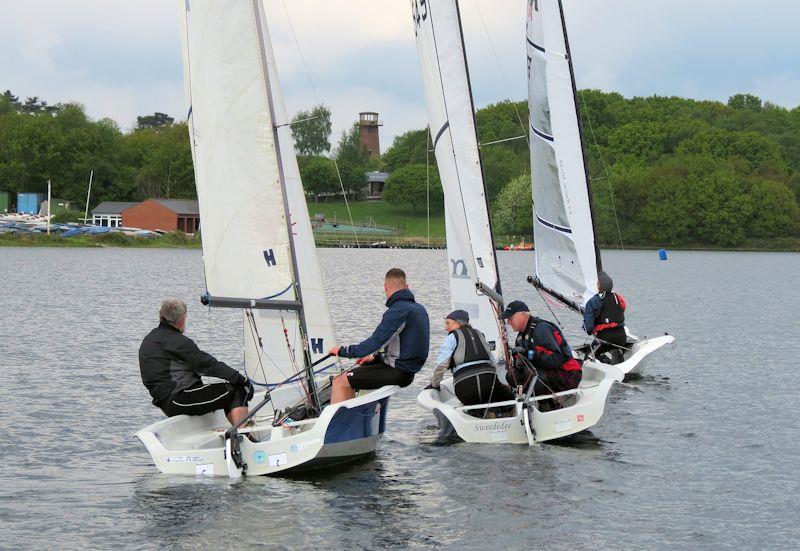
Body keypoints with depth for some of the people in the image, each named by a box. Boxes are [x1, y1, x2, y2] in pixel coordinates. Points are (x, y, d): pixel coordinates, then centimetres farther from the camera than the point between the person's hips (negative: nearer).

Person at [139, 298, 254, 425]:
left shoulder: (148, 340, 17)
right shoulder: (177, 341, -13)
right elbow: (206, 364, -15)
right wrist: (239, 377, -12)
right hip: (180, 400, -10)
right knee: (237, 390, -7)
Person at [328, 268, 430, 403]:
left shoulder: (398, 311, -20)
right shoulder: (419, 309, 10)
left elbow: (376, 342, -22)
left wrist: (343, 351, -11)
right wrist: (376, 356, 16)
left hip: (397, 372, -10)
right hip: (408, 369, 10)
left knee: (340, 382, -9)